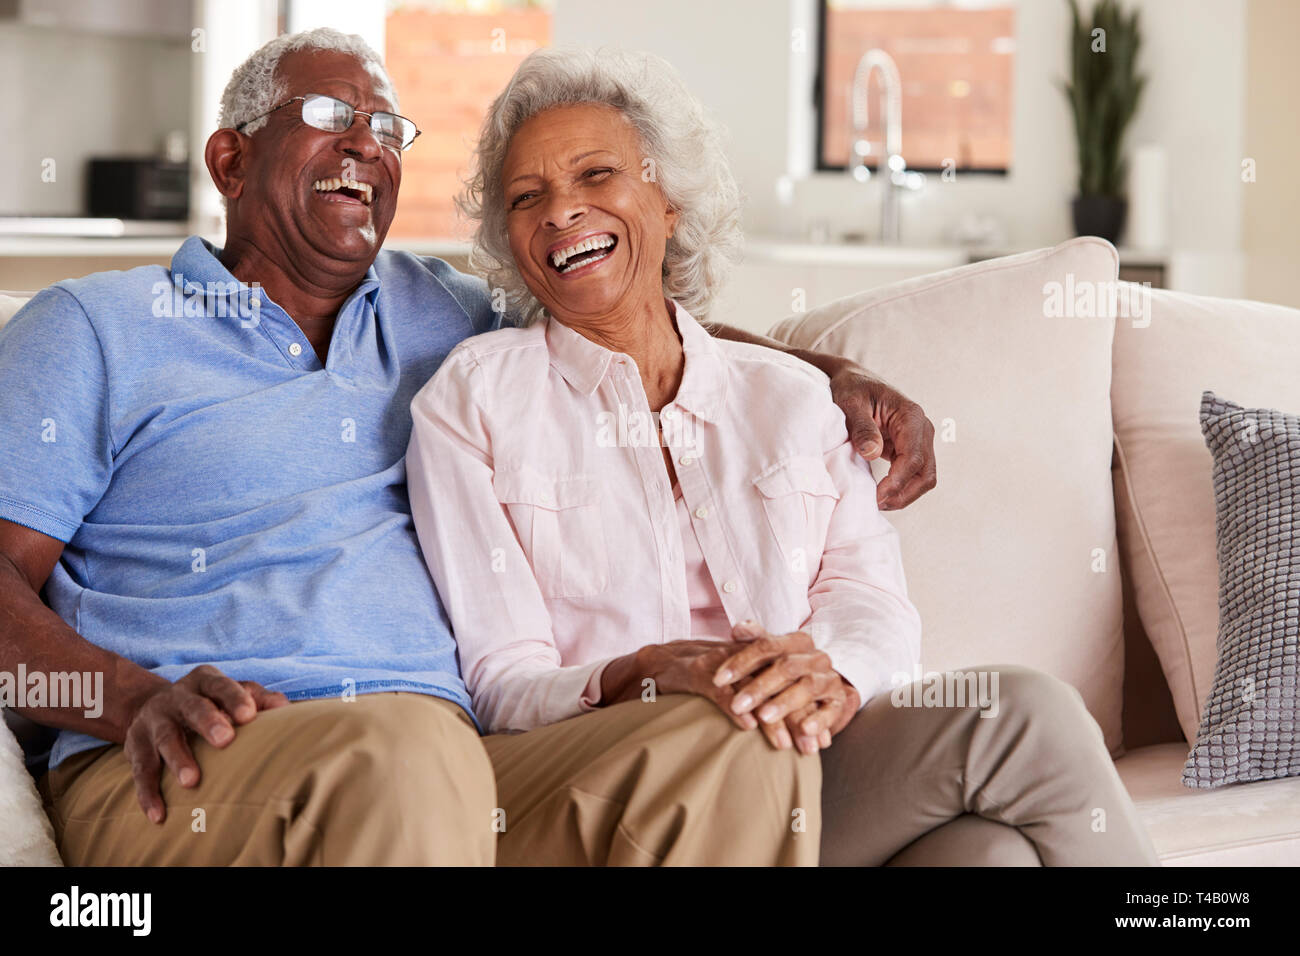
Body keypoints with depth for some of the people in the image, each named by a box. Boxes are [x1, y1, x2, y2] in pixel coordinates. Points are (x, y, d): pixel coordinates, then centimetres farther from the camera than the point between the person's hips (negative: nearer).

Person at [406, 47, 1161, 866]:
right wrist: (647, 677, -23)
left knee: (992, 845, -33)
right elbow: (502, 683, 0)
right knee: (1023, 722, -27)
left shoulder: (793, 395, 19)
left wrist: (832, 676, -21)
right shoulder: (473, 398, 8)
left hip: (811, 763, 4)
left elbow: (877, 604, 4)